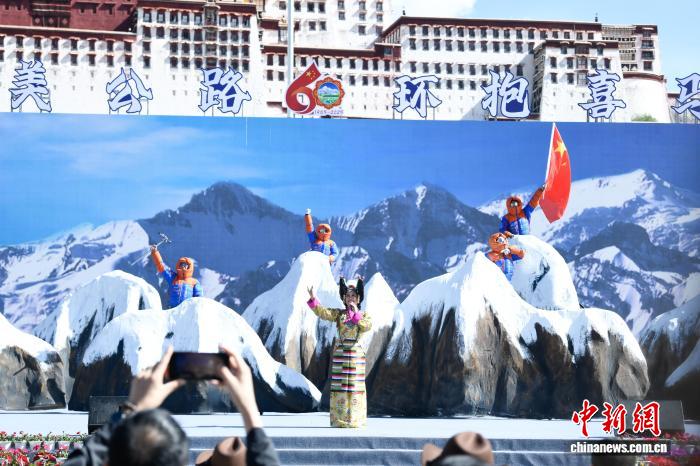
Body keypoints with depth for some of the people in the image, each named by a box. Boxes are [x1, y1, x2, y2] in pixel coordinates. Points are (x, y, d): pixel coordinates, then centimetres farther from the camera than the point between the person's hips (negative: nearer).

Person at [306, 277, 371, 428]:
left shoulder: (364, 315, 7)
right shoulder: (339, 313, 9)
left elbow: (366, 326, -13)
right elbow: (323, 312, -6)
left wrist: (356, 313, -13)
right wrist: (313, 299, -20)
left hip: (356, 353, -1)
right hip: (340, 353, 1)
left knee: (355, 386, -1)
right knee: (339, 385, -1)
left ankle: (355, 419, 3)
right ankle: (339, 419, 4)